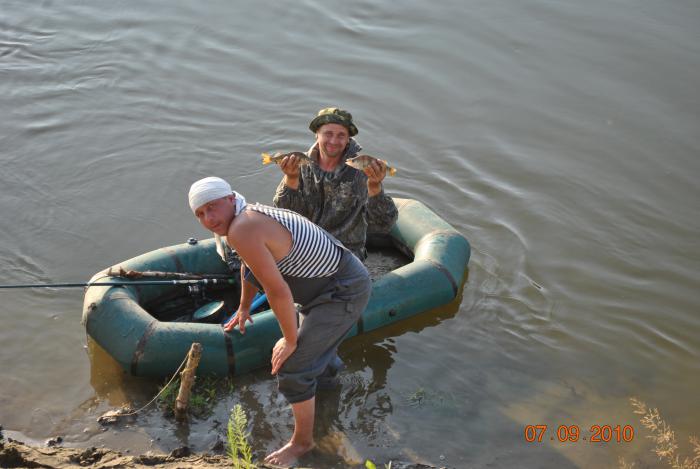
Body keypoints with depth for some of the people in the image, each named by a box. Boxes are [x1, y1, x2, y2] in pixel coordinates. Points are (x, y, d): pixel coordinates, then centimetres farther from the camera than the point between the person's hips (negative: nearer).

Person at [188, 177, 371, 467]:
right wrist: (244, 308, 35)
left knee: (292, 367, -10)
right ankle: (328, 368, 68)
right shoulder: (249, 214, 2)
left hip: (345, 293, -10)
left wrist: (290, 339, -14)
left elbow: (278, 291, -27)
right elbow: (249, 268, 22)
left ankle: (302, 442, 10)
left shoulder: (241, 230, -28)